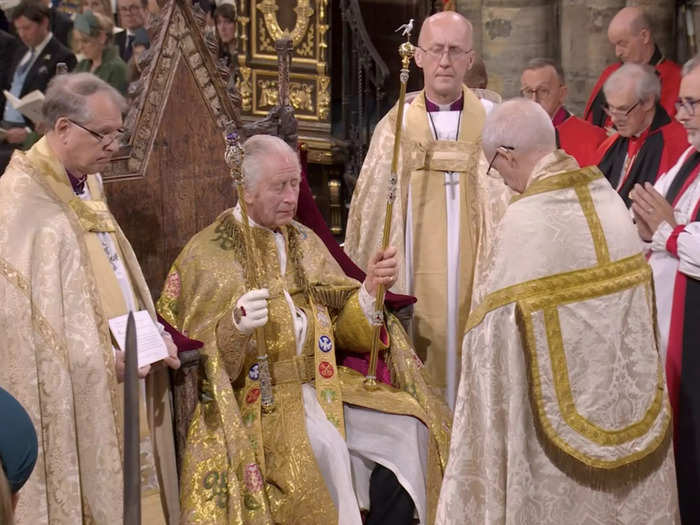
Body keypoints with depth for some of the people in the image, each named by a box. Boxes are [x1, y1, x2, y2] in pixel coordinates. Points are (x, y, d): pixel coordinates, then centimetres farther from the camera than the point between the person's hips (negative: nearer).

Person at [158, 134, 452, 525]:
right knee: (324, 446, -33)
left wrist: (370, 290, -6)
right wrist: (236, 327, -28)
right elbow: (204, 360, -8)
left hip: (324, 386, 6)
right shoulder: (208, 255, -3)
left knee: (407, 427, -16)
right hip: (258, 401, -5)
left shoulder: (304, 242, 13)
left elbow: (342, 325, 12)